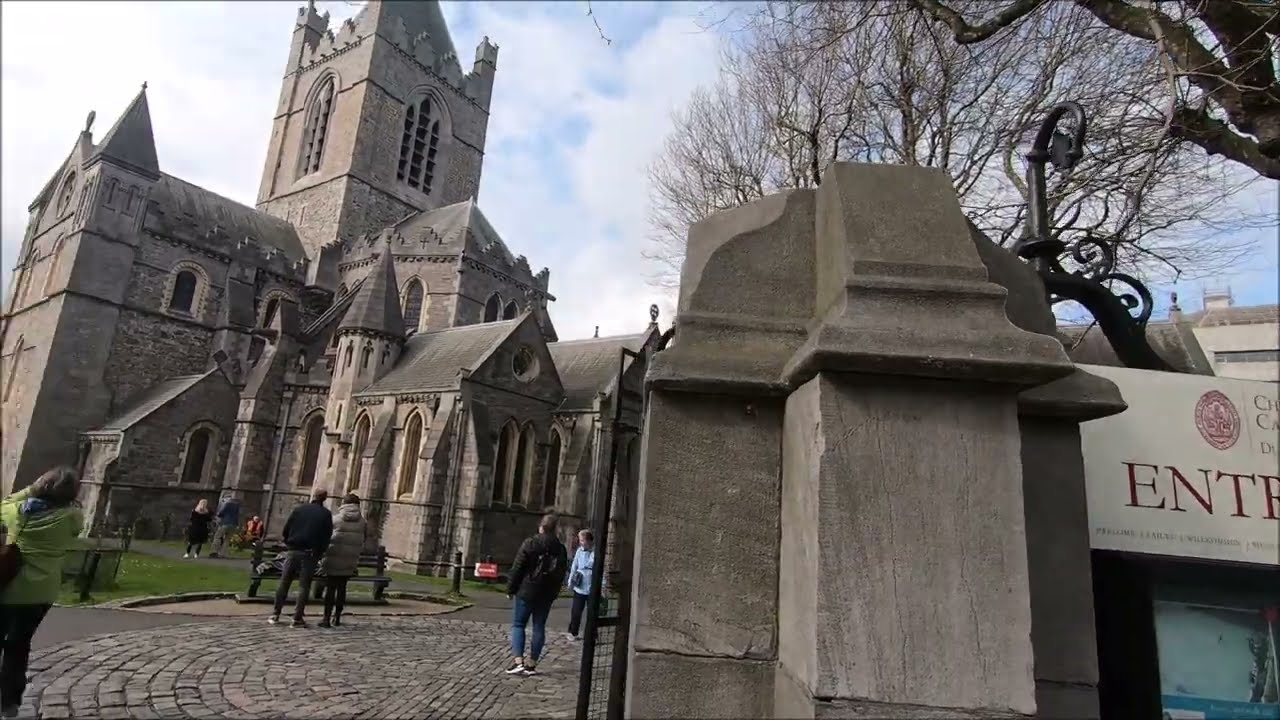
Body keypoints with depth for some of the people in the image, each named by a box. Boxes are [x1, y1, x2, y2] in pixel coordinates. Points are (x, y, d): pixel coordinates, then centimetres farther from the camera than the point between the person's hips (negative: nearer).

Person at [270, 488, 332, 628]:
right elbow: (327, 536, -2)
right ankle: (297, 618, 0)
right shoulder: (325, 514, 1)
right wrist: (320, 553, 8)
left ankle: (275, 614, 14)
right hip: (309, 554, -2)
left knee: (284, 582, 12)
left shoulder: (299, 509, 5)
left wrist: (288, 544, 17)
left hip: (293, 550, 2)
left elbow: (286, 529, 4)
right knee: (304, 585, 3)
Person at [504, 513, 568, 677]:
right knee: (539, 628, 10)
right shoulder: (560, 548, 4)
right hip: (547, 595, 4)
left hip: (527, 591, -4)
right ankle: (531, 663, 12)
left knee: (518, 624, 5)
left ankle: (518, 660, -7)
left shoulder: (530, 544, -10)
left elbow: (517, 568, -9)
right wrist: (554, 592, 17)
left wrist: (511, 589, 0)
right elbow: (561, 573, 9)